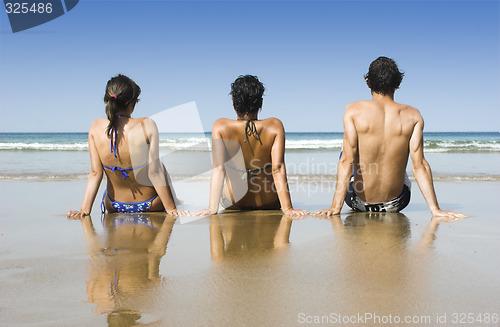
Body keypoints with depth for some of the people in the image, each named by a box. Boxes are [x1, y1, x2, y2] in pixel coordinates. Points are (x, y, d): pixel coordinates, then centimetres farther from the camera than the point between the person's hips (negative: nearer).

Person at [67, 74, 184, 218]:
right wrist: (171, 209, -12)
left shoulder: (97, 127, -14)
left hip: (114, 207, 3)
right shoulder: (147, 126, -23)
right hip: (150, 205, -3)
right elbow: (154, 173, -20)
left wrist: (85, 210, -7)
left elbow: (95, 173, -13)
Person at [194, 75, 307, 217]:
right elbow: (278, 169, -24)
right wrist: (287, 208, -22)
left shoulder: (220, 127, -18)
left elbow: (218, 168, -26)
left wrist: (212, 208, -26)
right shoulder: (275, 126, -18)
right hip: (269, 204, 0)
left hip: (233, 204, 0)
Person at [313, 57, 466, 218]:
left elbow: (347, 161, -19)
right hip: (396, 204, 2)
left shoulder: (354, 110, -14)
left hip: (359, 203, -1)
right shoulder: (412, 115, -9)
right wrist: (435, 209, -11)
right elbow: (419, 165, -14)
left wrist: (335, 207, -19)